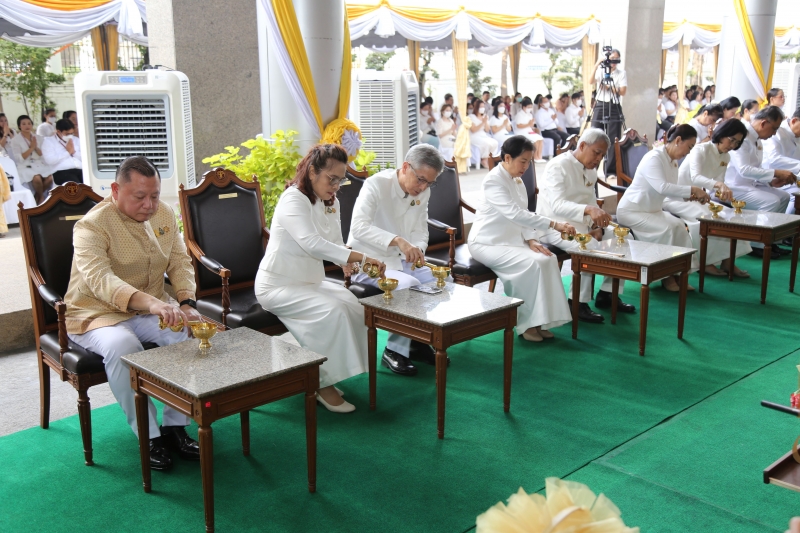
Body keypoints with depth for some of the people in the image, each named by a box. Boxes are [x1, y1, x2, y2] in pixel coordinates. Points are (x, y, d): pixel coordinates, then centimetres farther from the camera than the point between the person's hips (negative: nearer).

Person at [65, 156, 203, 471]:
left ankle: (175, 426, -10)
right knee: (123, 346, -37)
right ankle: (148, 436, -21)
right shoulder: (92, 226, -18)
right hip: (98, 313, -5)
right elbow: (100, 280, -36)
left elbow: (180, 262, 4)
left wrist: (186, 303, -17)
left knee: (192, 334, -23)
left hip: (150, 311, 5)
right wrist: (151, 302, -53)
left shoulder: (163, 213, 3)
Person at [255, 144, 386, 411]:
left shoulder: (331, 203, 8)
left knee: (352, 304, -16)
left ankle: (331, 374, -3)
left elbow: (335, 244, 7)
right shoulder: (293, 199, -20)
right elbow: (311, 243, -35)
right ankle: (323, 383, -16)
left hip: (309, 281, 8)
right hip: (277, 286, -8)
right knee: (332, 311, -28)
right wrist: (361, 257, -40)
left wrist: (348, 261, -18)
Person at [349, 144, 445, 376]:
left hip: (401, 260, 7)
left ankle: (419, 341, 6)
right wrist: (398, 240, -46)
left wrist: (417, 249, -18)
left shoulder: (423, 193, 3)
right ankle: (394, 351, -12)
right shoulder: (376, 185, -19)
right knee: (410, 286, -29)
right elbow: (358, 226, -33)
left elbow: (420, 231, 6)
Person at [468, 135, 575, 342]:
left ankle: (540, 320, -8)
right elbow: (514, 214, -31)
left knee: (548, 259, -14)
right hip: (487, 243, -8)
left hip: (511, 240, 8)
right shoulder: (493, 181, -19)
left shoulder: (516, 181, 9)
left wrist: (531, 240, -8)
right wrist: (554, 224, -35)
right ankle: (527, 323, -11)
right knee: (532, 264, -26)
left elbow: (521, 215, 12)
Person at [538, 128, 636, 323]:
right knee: (590, 246, -34)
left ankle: (607, 294, 7)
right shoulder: (558, 166, -17)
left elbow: (591, 202, 15)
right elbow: (557, 205, -32)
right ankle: (577, 303, -22)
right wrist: (589, 210, -49)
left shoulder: (590, 170, 12)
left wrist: (598, 227, -7)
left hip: (581, 224, 9)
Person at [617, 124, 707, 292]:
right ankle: (666, 276, -11)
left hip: (652, 211, 8)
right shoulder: (654, 158, -21)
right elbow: (662, 187, -34)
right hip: (631, 211, -8)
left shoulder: (673, 161, 7)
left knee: (679, 226, -14)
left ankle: (676, 272, -9)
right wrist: (692, 189, -31)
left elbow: (671, 190, 9)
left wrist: (689, 196, -9)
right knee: (668, 229, -24)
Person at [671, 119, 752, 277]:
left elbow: (720, 183, 3)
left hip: (697, 198, 8)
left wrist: (725, 193, -21)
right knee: (704, 216, -30)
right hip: (676, 197, -8)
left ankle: (727, 259, -9)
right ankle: (705, 261, -18)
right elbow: (695, 177, -36)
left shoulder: (725, 157, 6)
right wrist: (719, 185, -53)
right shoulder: (700, 150, -18)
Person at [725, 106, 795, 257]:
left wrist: (771, 181, -2)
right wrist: (776, 172, -23)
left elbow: (755, 170, 15)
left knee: (783, 196, 7)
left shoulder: (756, 139, 10)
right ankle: (757, 245, -9)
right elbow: (744, 169, -27)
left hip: (749, 184, 10)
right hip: (734, 187, -10)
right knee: (771, 201, -22)